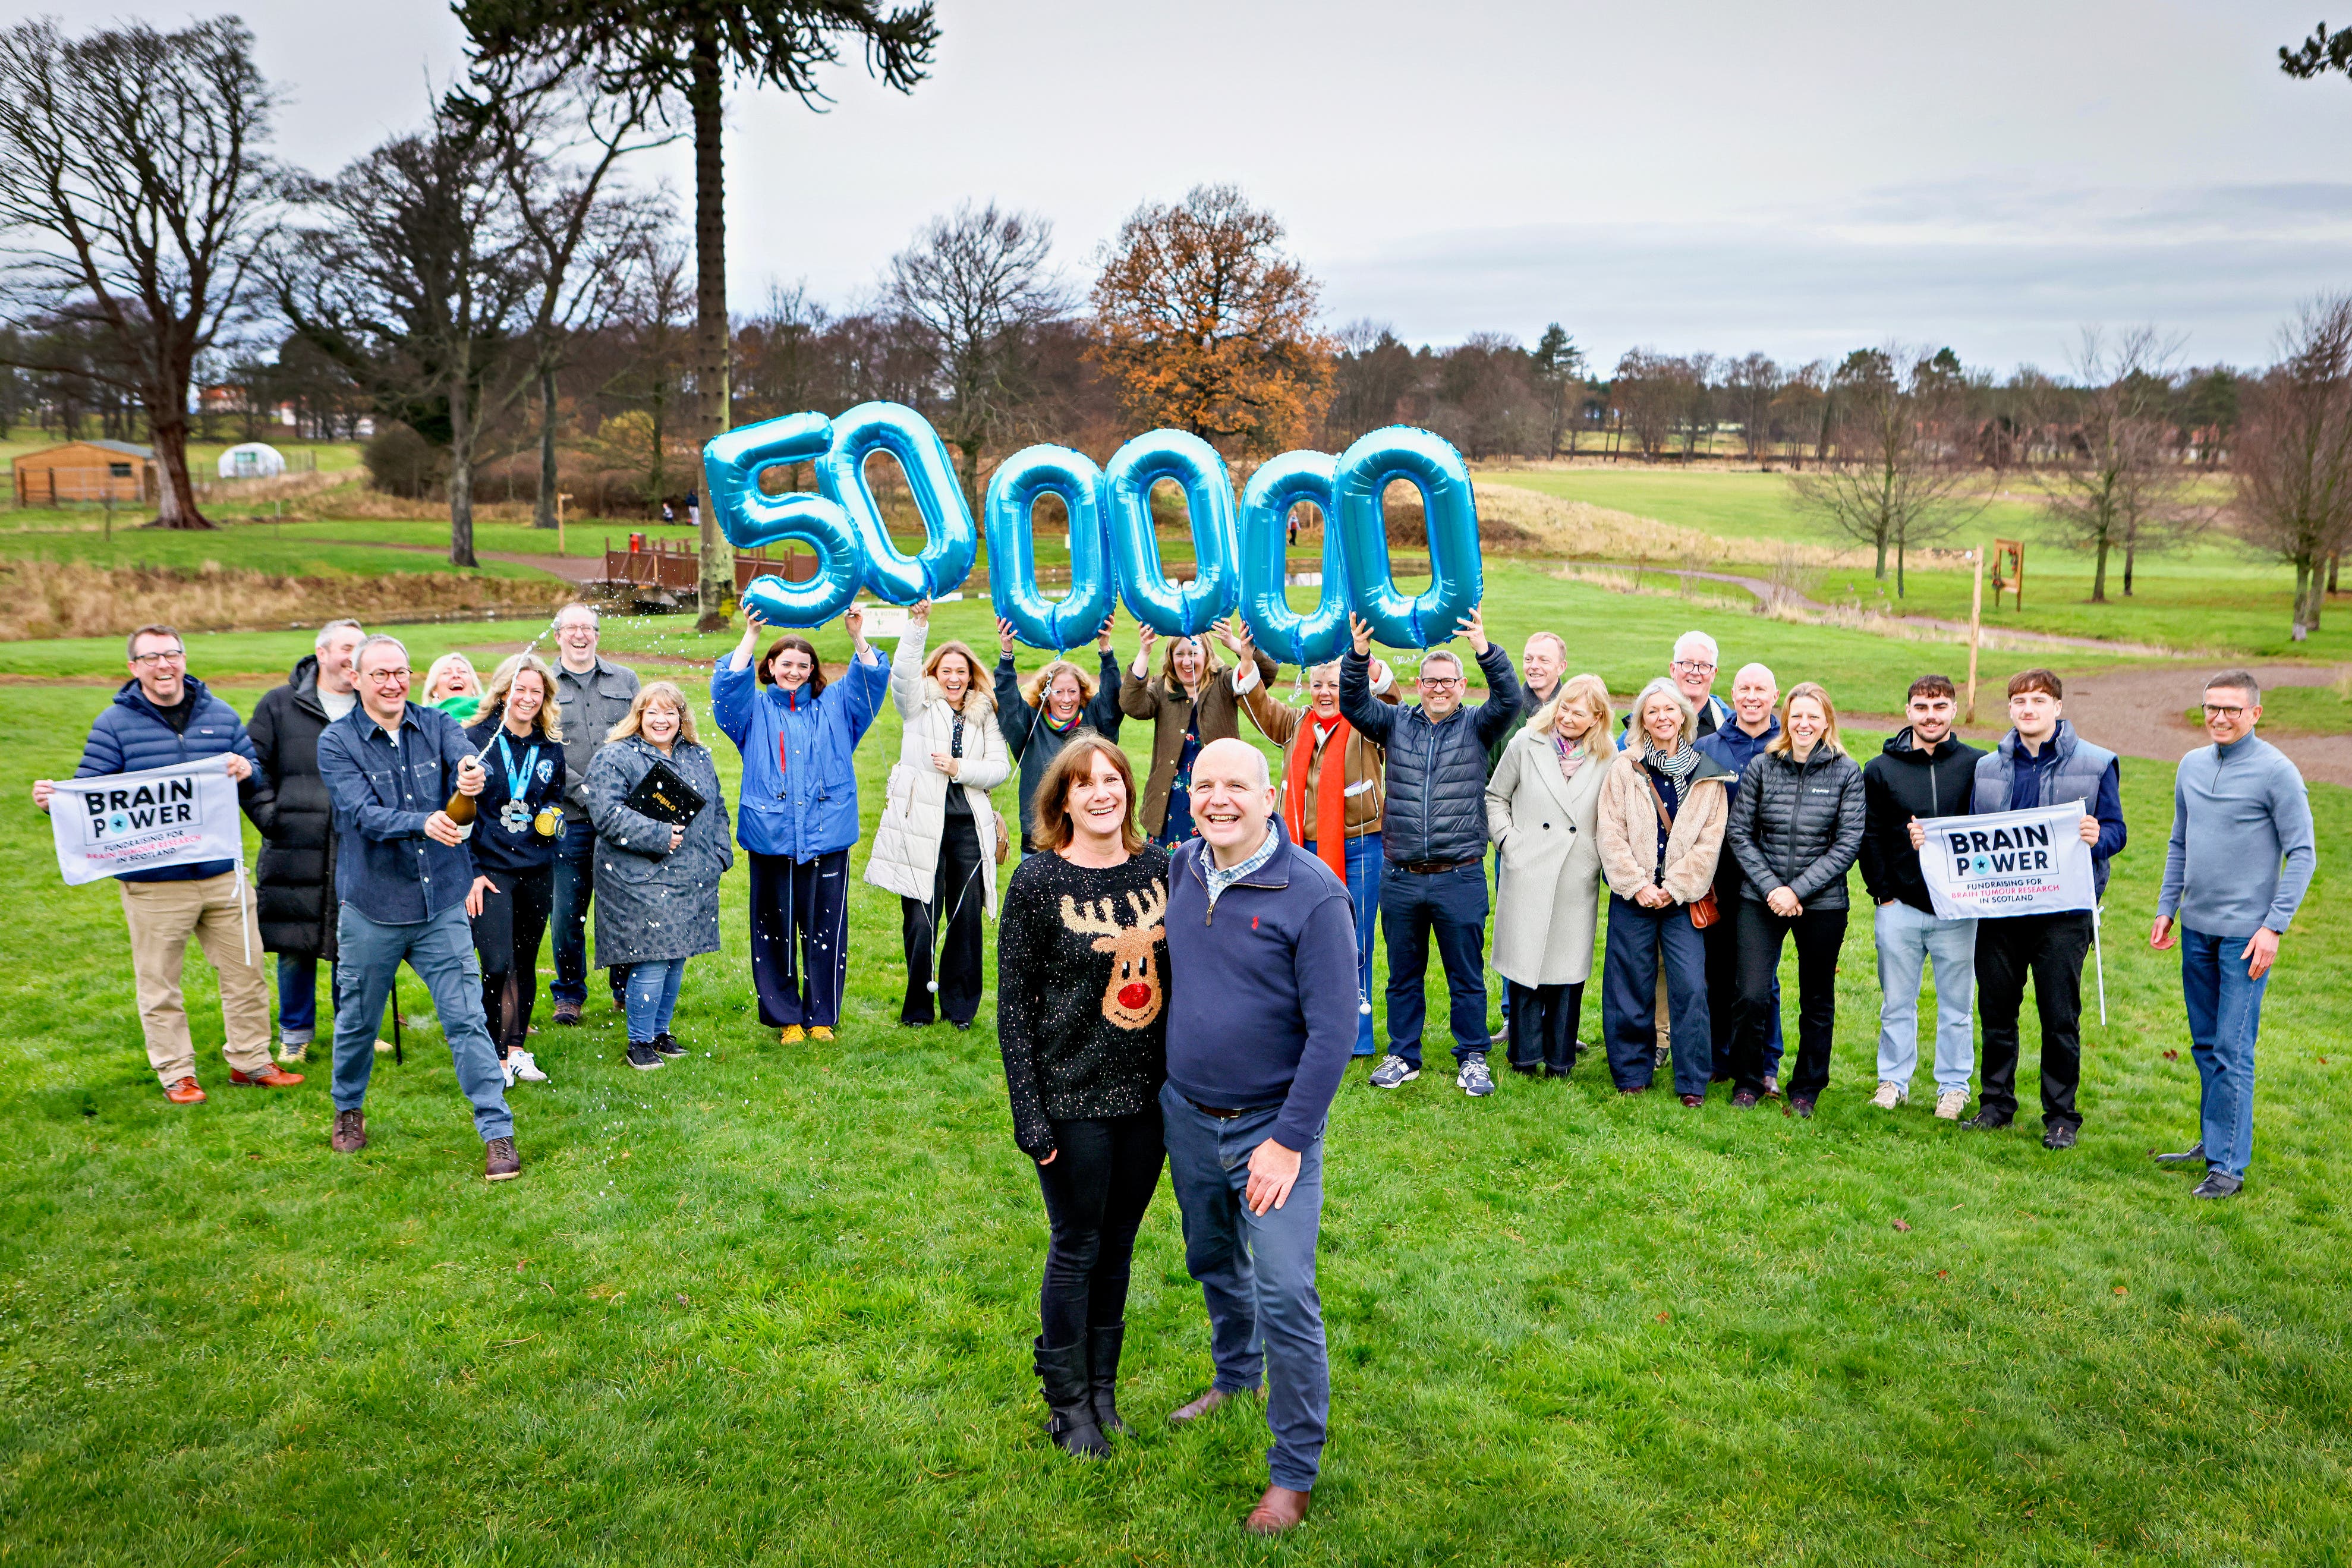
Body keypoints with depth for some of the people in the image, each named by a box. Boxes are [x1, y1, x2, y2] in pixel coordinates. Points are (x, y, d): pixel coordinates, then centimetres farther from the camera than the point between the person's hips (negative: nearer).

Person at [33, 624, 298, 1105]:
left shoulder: (220, 716, 9)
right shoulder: (114, 723, -1)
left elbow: (257, 787, 14)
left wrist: (246, 772, -9)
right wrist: (55, 798, -21)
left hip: (222, 873, 3)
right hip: (153, 883, -3)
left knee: (245, 970, 10)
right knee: (159, 982, 6)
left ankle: (250, 1060, 25)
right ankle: (177, 1074, 19)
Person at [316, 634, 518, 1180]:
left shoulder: (437, 725, 1)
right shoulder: (337, 742, -6)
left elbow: (469, 765, -19)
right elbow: (365, 814, -19)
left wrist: (474, 778, -44)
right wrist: (424, 823, -37)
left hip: (442, 904, 1)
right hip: (371, 909, 0)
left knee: (467, 1019, -3)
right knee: (358, 1020, 16)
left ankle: (498, 1133, 3)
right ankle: (348, 1109, 41)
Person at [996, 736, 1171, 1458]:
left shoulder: (1159, 866, 1)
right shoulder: (1038, 880, -11)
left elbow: (1181, 971, 9)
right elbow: (1014, 1003, -9)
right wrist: (1030, 1117, -12)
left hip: (1148, 1093, 4)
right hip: (1073, 1098, -4)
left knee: (1119, 1243, 16)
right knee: (1077, 1247, 8)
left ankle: (1103, 1385, 33)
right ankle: (1067, 1399, 26)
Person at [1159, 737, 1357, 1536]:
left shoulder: (1312, 894, -19)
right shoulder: (1179, 871, -1)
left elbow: (1333, 1030, -18)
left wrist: (1289, 1140, -19)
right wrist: (1161, 1085, 12)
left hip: (1272, 1124, -6)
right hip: (1187, 1112, 6)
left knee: (1284, 1297, -5)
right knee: (1212, 1260, 24)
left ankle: (1294, 1472, 12)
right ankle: (1236, 1377, 50)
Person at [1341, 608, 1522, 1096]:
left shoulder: (1476, 725, 3)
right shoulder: (1396, 722, 8)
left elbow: (1508, 700, -14)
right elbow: (1354, 703, -4)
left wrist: (1485, 650, -28)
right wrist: (1359, 654, -21)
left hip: (1460, 877, -2)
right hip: (1400, 877, 2)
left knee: (1467, 976, 6)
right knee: (1403, 975, 13)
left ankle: (1472, 1058, 20)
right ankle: (1403, 1056, 25)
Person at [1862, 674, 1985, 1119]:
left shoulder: (1978, 766, 2)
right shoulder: (1881, 769, 6)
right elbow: (1869, 836, 5)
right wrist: (1882, 892, -3)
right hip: (1899, 905, 1)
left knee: (1956, 1004, 8)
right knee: (1897, 1003, 10)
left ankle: (1954, 1085, 21)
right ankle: (1893, 1080, 23)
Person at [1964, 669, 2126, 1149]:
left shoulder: (2096, 764, 2)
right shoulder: (1988, 767, 11)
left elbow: (2115, 830, -1)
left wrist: (2097, 838, -25)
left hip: (2062, 908, -3)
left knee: (2060, 1016, 1)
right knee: (1996, 1009, 9)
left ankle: (2061, 1116, 13)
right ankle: (1997, 1102, 23)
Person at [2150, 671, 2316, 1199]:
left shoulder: (2276, 772, -9)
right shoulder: (2192, 765, 10)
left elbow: (2302, 854, -9)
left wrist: (2274, 926, -14)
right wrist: (2166, 908, 14)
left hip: (2244, 932, -6)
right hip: (2196, 928, 6)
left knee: (2232, 1051, -6)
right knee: (2205, 1044, 15)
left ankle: (2228, 1165, 0)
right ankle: (2212, 1140, 27)